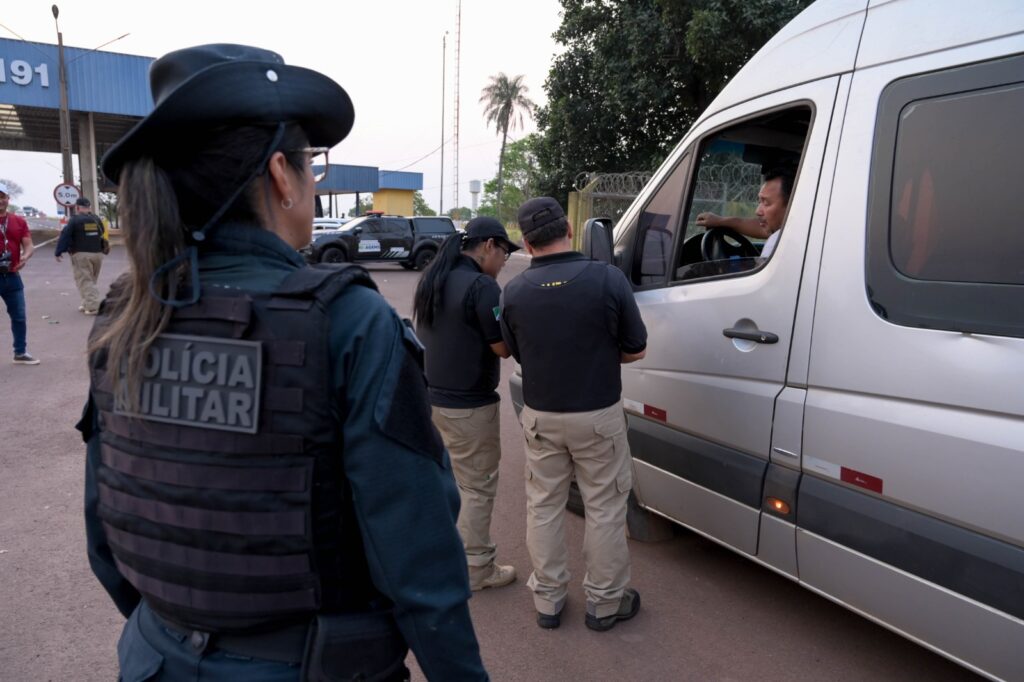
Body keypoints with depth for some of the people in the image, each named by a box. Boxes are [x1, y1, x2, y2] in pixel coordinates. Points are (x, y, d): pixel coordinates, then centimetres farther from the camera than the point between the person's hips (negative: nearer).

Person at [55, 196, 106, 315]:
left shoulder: (75, 220, -7)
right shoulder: (97, 219, 8)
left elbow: (65, 237, -6)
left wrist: (58, 252, 2)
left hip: (81, 255, -5)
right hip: (98, 254, 5)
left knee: (85, 281, -3)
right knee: (92, 280, 17)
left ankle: (93, 306, -12)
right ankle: (87, 304, 22)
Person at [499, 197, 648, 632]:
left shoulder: (513, 292, -8)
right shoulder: (608, 279, -15)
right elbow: (636, 350, -5)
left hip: (540, 416, 3)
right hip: (598, 416, -2)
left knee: (543, 507, 17)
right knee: (604, 510, 13)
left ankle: (548, 600, 30)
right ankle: (605, 602, 27)